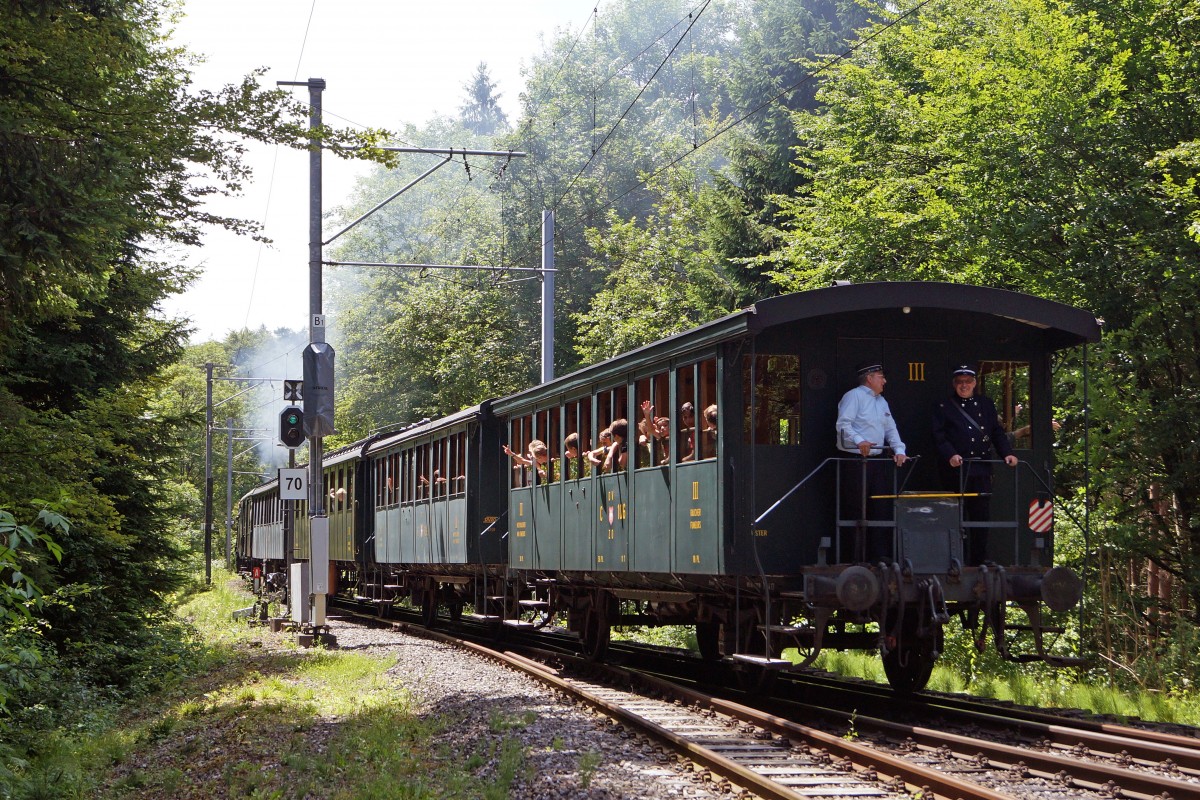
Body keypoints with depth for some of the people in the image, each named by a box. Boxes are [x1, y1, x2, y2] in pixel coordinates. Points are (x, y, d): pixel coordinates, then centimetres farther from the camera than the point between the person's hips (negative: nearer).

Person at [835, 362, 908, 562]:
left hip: (877, 461, 9)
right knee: (857, 513, -8)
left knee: (882, 509, 5)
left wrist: (899, 450, 6)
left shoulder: (881, 402, 22)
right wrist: (859, 441, -31)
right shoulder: (854, 396, -5)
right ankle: (856, 559, -6)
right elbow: (843, 424, -16)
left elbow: (890, 429, 22)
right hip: (855, 461, -9)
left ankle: (880, 557, 8)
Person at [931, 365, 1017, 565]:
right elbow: (938, 436, -4)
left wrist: (1006, 453, -1)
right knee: (958, 517, -3)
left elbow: (997, 432, 14)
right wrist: (950, 455, -20)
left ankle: (979, 561, 7)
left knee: (982, 516, 1)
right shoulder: (943, 406, 6)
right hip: (955, 470, -3)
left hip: (981, 469, 4)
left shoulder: (986, 404, 18)